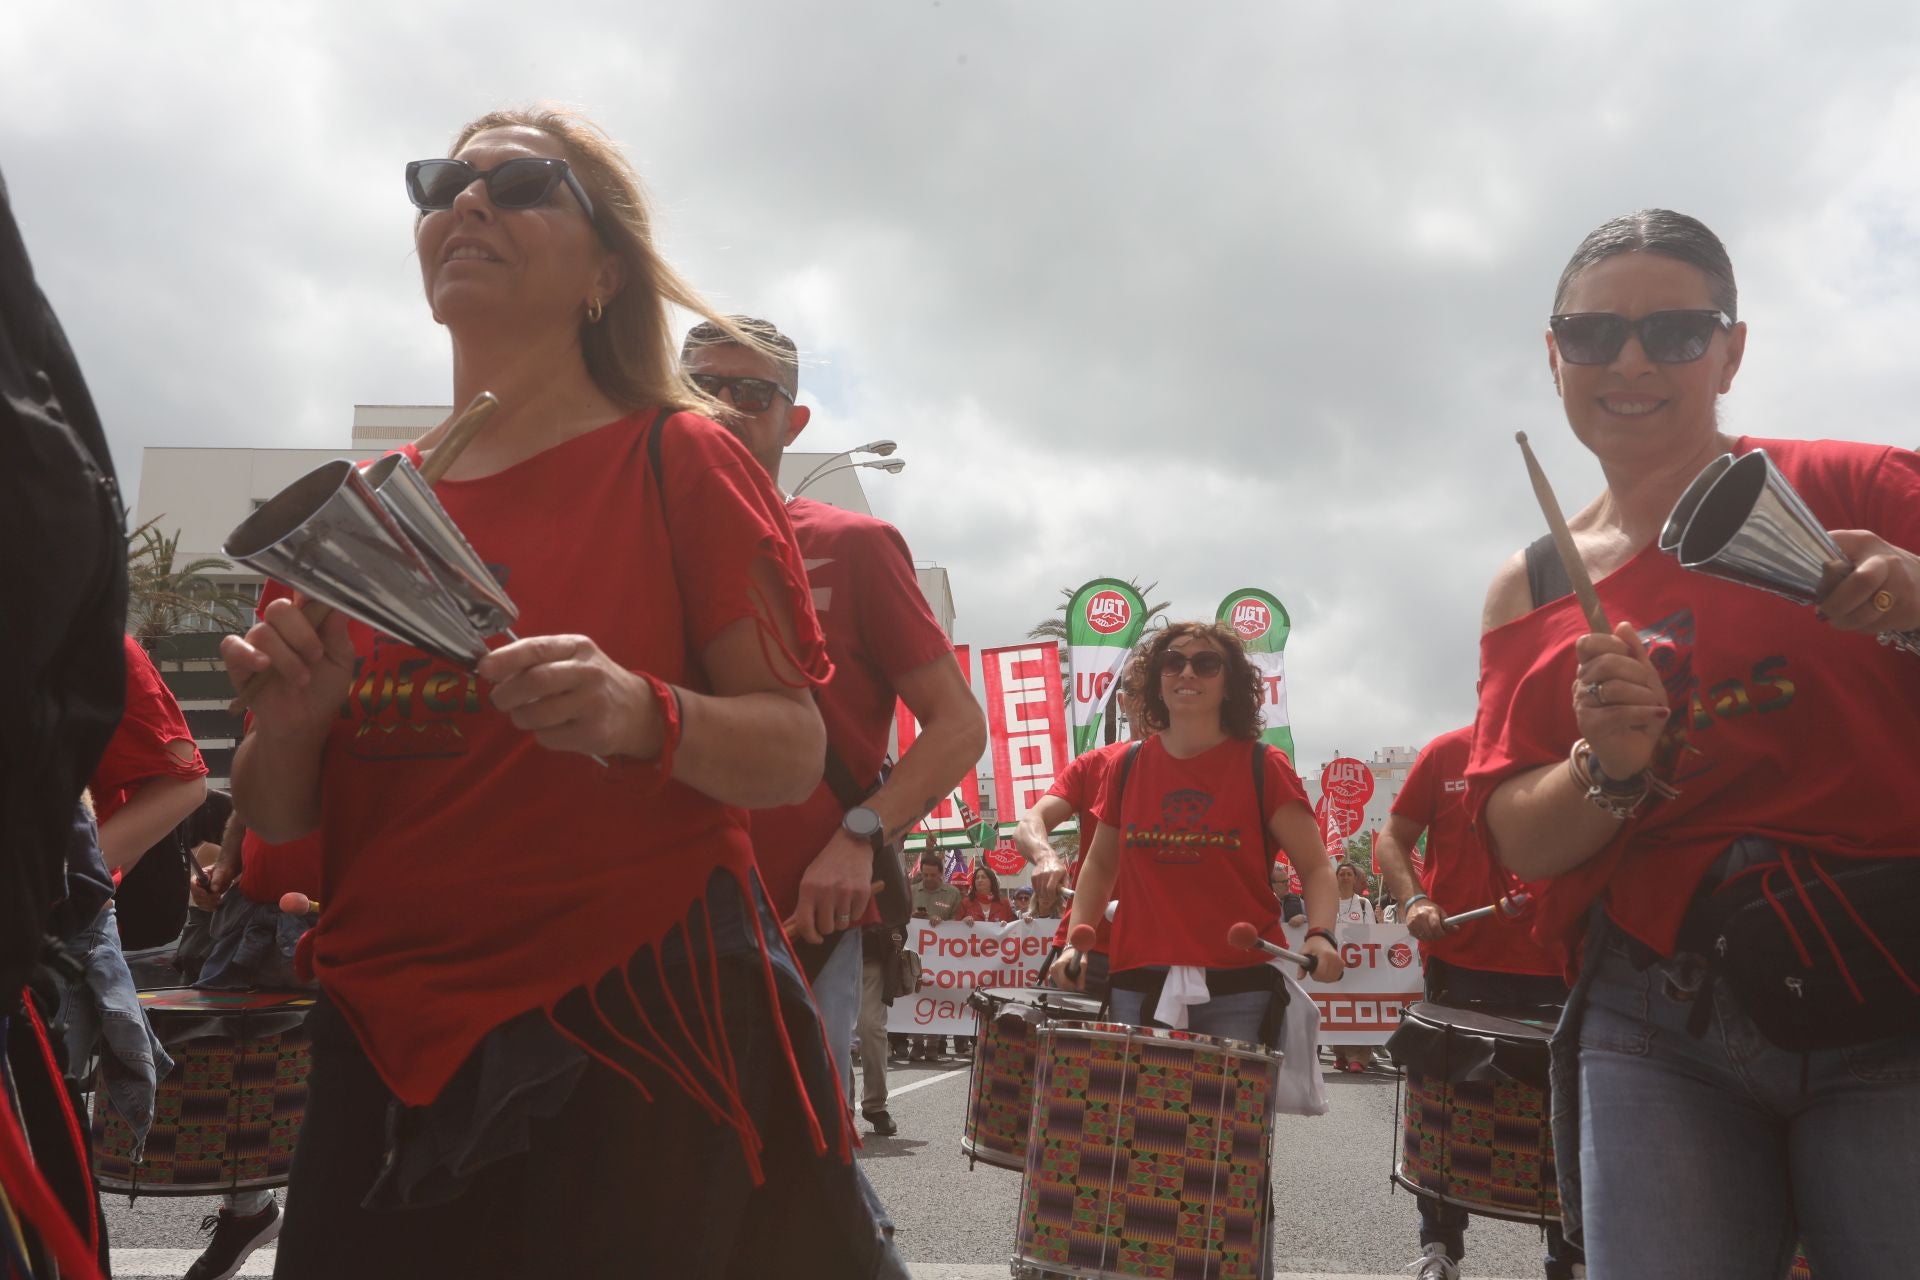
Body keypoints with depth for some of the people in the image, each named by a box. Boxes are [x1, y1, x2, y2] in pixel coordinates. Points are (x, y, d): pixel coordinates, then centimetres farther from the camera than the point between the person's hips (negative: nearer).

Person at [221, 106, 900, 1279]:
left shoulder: (678, 461, -4)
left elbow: (796, 757, -7)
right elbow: (280, 821, 10)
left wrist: (644, 718, -26)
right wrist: (290, 720, -11)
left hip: (641, 1024, -4)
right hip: (395, 1051, 4)